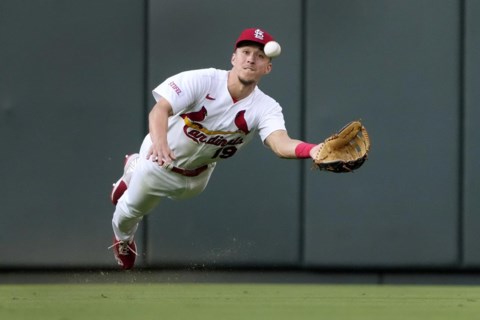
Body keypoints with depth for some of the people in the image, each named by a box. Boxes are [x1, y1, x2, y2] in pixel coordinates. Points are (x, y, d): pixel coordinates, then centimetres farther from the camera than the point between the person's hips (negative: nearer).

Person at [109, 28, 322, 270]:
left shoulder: (266, 108, -30)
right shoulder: (201, 81, -34)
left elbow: (281, 143, -48)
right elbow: (160, 109, -45)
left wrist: (313, 150, -73)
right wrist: (159, 141, -69)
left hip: (198, 174, 3)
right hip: (159, 160, -3)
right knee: (132, 209, 20)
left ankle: (135, 171, 62)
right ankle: (122, 240, 57)